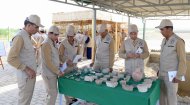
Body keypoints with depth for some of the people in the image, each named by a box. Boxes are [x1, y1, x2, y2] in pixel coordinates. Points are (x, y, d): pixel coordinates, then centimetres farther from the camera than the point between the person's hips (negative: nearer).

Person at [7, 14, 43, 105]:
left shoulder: (27, 36, 10)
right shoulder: (20, 37, -18)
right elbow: (11, 59, -22)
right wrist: (27, 69, -21)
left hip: (31, 74, 9)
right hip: (26, 76, -9)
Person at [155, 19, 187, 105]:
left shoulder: (178, 41, -17)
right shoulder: (164, 40, 8)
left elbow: (182, 60, -17)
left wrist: (179, 76, -18)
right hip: (162, 73, 8)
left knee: (171, 96, 4)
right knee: (162, 94, 16)